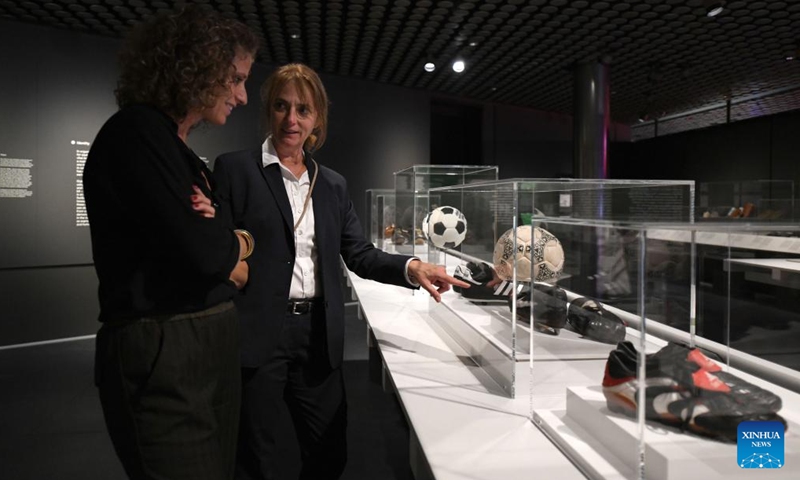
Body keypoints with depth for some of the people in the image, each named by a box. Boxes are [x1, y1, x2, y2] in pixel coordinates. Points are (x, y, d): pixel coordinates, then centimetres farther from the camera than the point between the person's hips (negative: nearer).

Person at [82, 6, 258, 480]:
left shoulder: (186, 156, 15)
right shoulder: (135, 133, -11)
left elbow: (237, 269, 15)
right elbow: (198, 251, -23)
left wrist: (218, 237, -8)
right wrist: (240, 240, -1)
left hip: (211, 345, 9)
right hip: (162, 354, -9)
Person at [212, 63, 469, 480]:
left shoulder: (333, 185, 13)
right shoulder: (234, 169, -1)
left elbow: (360, 255, 8)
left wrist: (411, 267, -8)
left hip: (318, 336, 5)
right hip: (257, 335, -4)